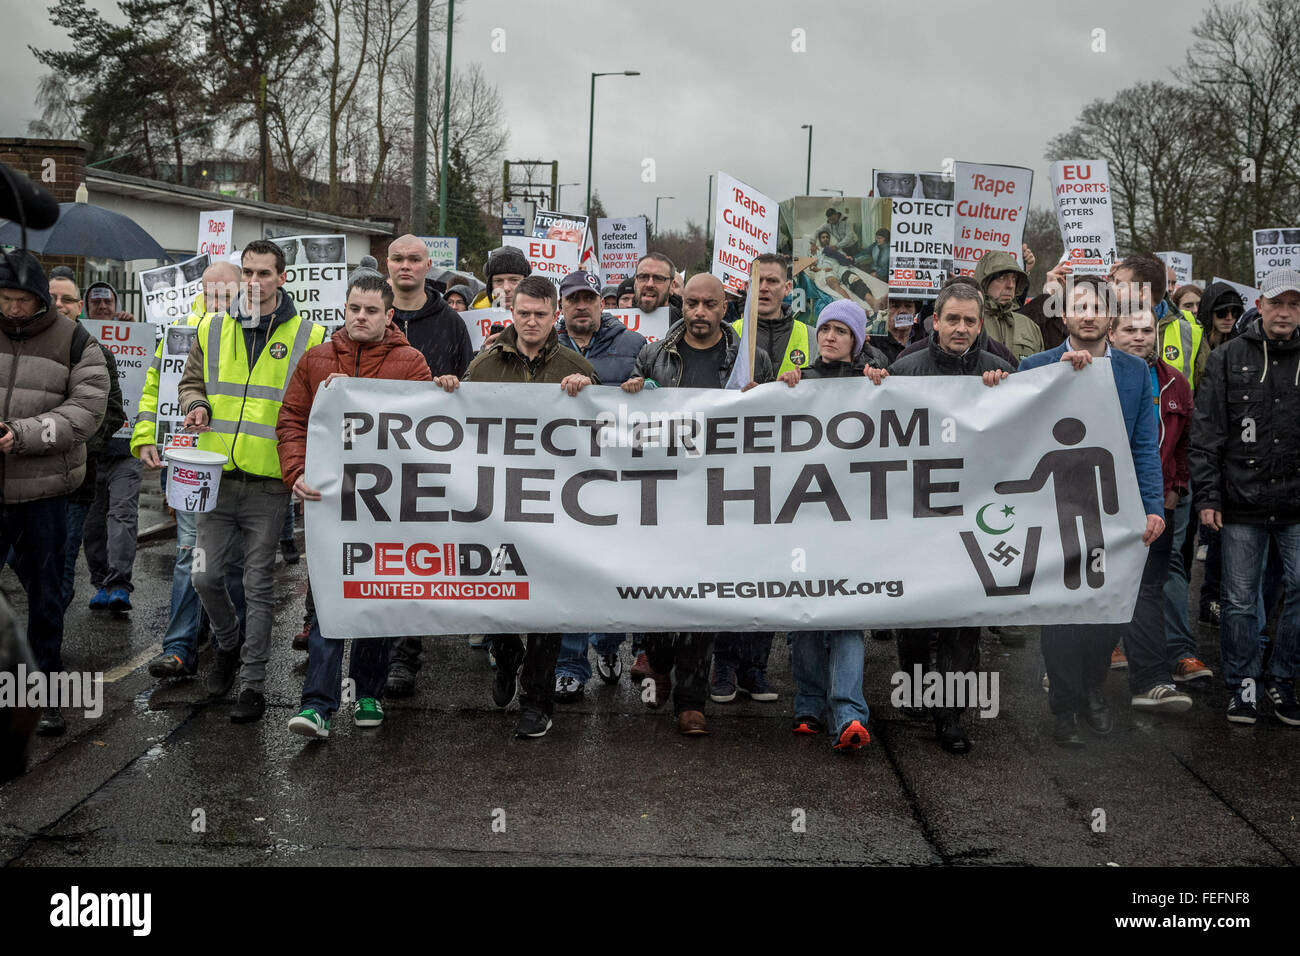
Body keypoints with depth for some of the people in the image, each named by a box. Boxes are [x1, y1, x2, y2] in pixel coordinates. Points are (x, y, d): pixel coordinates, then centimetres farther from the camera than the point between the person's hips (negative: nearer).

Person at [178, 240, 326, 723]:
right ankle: (228, 643, 35)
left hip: (269, 482, -3)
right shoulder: (213, 328, 9)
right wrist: (196, 405, -3)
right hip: (216, 476, 3)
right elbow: (192, 380, 19)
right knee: (205, 576, 6)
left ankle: (253, 682, 14)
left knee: (259, 586, 4)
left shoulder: (307, 335, 0)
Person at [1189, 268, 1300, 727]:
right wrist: (1207, 496, -4)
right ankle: (1242, 684, 20)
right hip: (1242, 504, -1)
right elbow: (1205, 434, 1)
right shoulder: (1227, 359, 3)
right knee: (1240, 600, 6)